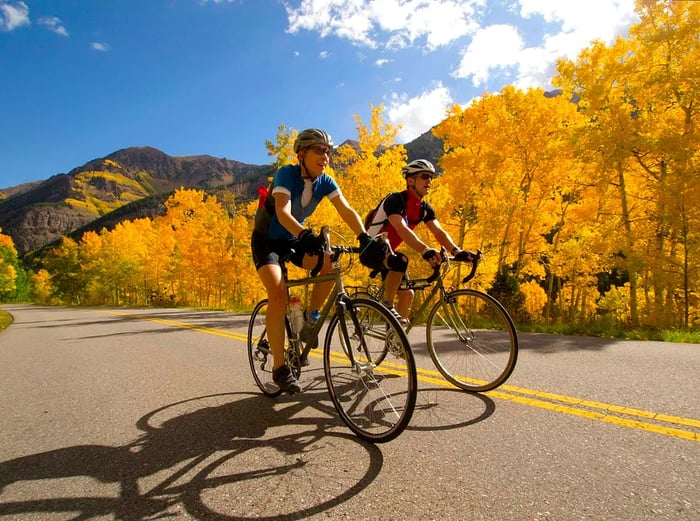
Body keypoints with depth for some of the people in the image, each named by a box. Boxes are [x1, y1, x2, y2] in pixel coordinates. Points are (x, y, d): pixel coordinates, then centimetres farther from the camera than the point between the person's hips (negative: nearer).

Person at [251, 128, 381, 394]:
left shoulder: (325, 182, -7)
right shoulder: (287, 173, -22)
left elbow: (346, 210, -19)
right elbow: (283, 212, -37)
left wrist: (364, 237, -36)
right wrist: (304, 234, -55)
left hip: (293, 240, 5)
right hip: (266, 240, -5)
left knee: (329, 264, -22)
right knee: (278, 294, -25)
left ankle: (311, 320, 0)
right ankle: (279, 367, -15)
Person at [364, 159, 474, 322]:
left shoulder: (425, 208, -1)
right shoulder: (395, 200, -24)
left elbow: (439, 232, -12)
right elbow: (402, 229, -39)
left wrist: (457, 251, -31)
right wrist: (425, 250, -53)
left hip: (388, 253, 8)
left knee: (407, 294, 2)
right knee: (400, 261, -36)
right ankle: (387, 306, -19)